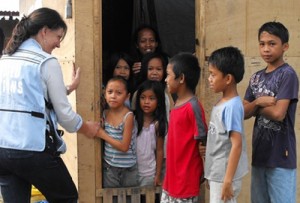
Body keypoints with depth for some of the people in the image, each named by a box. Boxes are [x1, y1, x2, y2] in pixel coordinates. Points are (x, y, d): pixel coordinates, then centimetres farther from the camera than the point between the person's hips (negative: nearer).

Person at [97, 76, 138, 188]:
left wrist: (102, 134, -17)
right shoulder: (105, 114, -1)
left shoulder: (128, 116, -17)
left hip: (128, 168, -4)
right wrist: (97, 128, -11)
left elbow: (124, 146, -19)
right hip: (109, 167, 4)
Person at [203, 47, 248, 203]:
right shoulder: (221, 103, 8)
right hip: (216, 174, 9)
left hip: (225, 176, -9)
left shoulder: (232, 106, -19)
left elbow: (237, 145, -22)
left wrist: (228, 180, -22)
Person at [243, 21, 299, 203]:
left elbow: (278, 113, -20)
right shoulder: (256, 78, 10)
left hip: (280, 155, -7)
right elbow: (244, 113, 6)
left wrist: (255, 106, -3)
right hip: (260, 153, 7)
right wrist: (258, 102, -13)